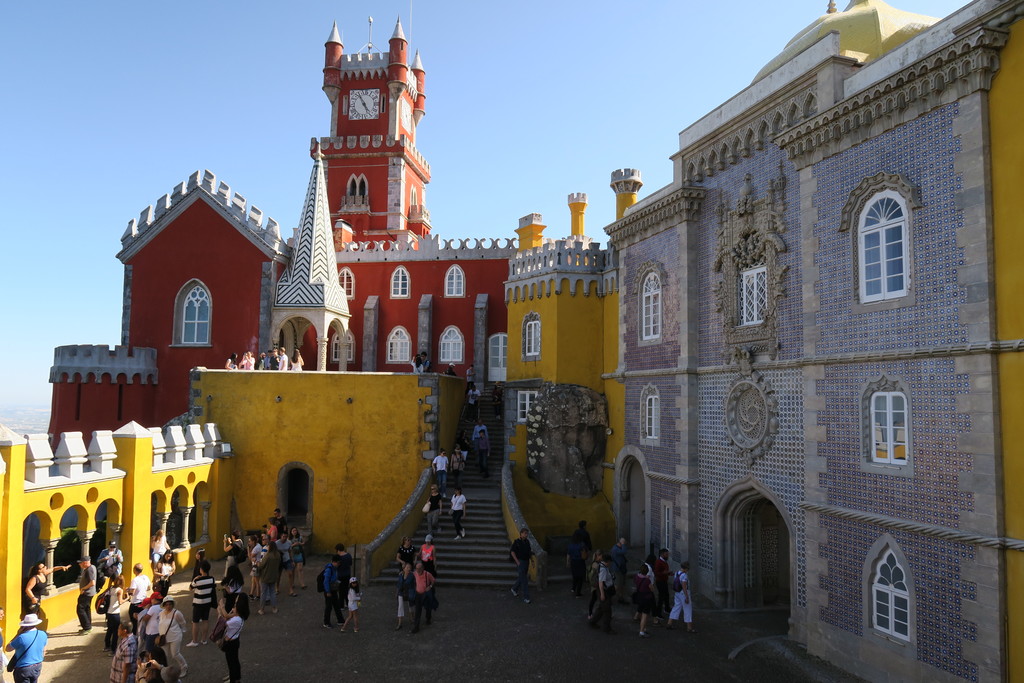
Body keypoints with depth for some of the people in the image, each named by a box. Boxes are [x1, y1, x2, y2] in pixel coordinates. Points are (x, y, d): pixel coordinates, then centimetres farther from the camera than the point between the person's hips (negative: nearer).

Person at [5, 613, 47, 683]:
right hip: (37, 667, 5)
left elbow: (7, 649, -8)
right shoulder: (43, 634, -4)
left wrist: (18, 634, -8)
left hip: (23, 669, -5)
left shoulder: (22, 637, -23)